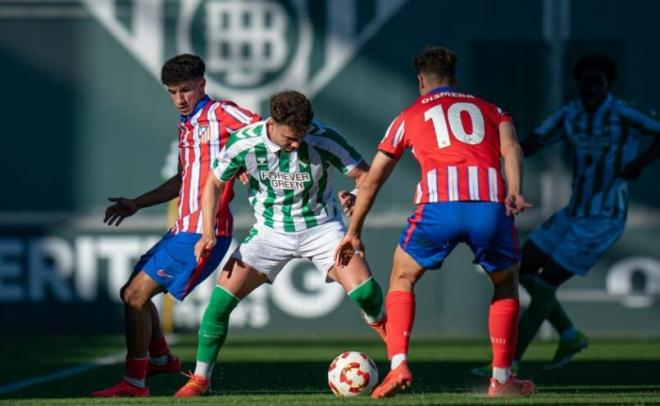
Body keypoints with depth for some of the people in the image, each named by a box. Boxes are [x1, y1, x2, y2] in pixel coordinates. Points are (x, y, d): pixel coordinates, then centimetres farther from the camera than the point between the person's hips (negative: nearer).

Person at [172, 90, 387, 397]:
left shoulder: (324, 140, -22)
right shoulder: (244, 143, -17)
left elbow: (363, 175, -12)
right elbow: (215, 183, -2)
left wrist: (357, 200, -33)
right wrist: (208, 233, -12)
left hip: (321, 228, -1)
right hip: (270, 231, 1)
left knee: (364, 290, -22)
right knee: (221, 299, -11)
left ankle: (382, 327, 14)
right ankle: (200, 378, 4)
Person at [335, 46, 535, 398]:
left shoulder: (410, 116, 27)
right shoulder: (489, 110, 29)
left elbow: (371, 181, 31)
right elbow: (511, 147, 6)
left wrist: (353, 231, 40)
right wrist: (514, 193, -8)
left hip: (439, 204, -1)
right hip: (491, 204, 1)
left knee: (402, 278, 21)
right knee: (506, 285, 25)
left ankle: (398, 365, 4)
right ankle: (501, 379, 22)